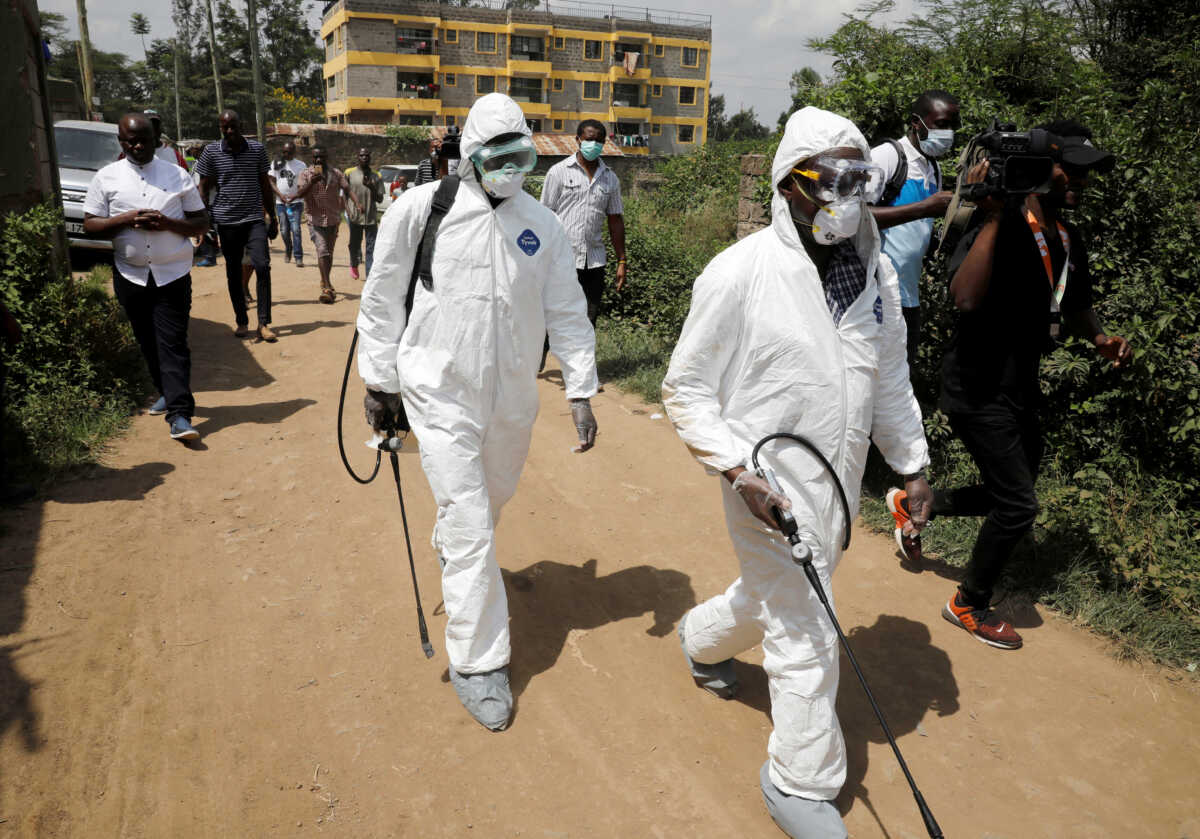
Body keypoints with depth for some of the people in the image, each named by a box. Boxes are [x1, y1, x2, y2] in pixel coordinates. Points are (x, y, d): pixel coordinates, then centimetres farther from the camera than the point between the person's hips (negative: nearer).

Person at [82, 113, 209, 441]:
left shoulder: (177, 176, 5)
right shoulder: (107, 178, 7)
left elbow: (202, 223, 5)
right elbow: (90, 224, 5)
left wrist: (168, 223, -13)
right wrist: (125, 220, -13)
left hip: (173, 275, -2)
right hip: (131, 275, 3)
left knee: (172, 343, -9)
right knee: (148, 342, 11)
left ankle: (179, 414, -14)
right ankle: (167, 393, 30)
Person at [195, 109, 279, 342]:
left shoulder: (257, 149, 3)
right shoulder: (211, 152, 1)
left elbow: (265, 185, 11)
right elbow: (204, 188, 5)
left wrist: (272, 218, 10)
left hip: (254, 219, 0)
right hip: (226, 221, 1)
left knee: (262, 266, -14)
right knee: (233, 274, 8)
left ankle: (264, 323, -8)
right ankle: (242, 322, 20)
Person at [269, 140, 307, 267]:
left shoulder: (301, 166, 2)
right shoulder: (276, 163, 8)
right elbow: (271, 181, 9)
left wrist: (295, 196, -17)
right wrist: (280, 195, -7)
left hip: (295, 203, -3)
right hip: (280, 203, 3)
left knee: (296, 229, -12)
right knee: (284, 230, 8)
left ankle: (298, 257, -11)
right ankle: (288, 250, 33)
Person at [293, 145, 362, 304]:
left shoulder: (336, 173, 7)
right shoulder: (305, 174, 0)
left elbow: (347, 189, 1)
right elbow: (299, 194, -11)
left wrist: (357, 203, -17)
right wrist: (312, 182, -27)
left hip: (333, 220, 3)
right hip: (315, 220, -3)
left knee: (329, 253, 14)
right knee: (322, 252, -17)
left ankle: (325, 283, 32)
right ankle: (328, 288, -22)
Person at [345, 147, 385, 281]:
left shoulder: (376, 177, 5)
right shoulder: (349, 173, 2)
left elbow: (380, 199, 2)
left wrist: (371, 187, -15)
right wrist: (347, 209, -5)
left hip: (371, 218, 0)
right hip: (355, 217, 0)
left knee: (371, 248, -4)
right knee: (354, 245, 11)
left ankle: (370, 276, -3)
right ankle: (354, 265, 40)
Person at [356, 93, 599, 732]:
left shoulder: (542, 224, 2)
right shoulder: (420, 210, -8)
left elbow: (567, 312, 6)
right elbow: (383, 299, 0)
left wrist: (581, 391, 2)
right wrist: (379, 381, 2)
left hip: (512, 397, 4)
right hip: (441, 393, -4)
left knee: (491, 498, 21)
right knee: (471, 526, -5)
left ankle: (453, 556, 56)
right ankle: (477, 664, 9)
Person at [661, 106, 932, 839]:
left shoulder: (876, 271, 2)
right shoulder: (740, 274, -17)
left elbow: (891, 377, 14)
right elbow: (686, 388, -11)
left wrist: (912, 461, 14)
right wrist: (737, 469, -21)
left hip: (840, 478, 7)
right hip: (771, 485, -6)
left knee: (776, 597, 25)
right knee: (807, 636, 2)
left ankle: (703, 639, 59)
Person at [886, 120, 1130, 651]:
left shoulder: (1069, 240, 8)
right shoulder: (1000, 225, -19)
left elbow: (1075, 304, 23)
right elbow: (965, 298, -35)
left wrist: (1099, 337, 2)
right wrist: (992, 216, -32)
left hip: (1022, 387, 9)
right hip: (979, 388, -9)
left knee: (1010, 497, 18)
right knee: (1018, 505, -4)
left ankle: (912, 504, 39)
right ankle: (970, 606, 19)